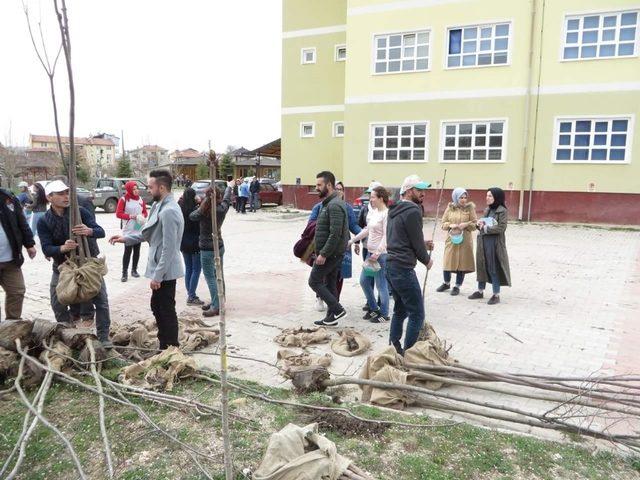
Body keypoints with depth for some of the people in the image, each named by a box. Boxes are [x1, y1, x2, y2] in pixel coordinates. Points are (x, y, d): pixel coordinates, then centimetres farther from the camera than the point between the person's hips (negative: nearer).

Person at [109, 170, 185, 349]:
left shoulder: (168, 211, -24)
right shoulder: (160, 206, 8)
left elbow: (169, 248, -25)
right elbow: (148, 232, 19)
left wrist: (157, 275, -22)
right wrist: (126, 238, 12)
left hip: (165, 272, -10)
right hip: (161, 270, 10)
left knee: (166, 311, 2)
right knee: (157, 307, 21)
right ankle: (165, 346, 35)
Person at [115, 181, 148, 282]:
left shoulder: (140, 199, 7)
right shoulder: (123, 199, -8)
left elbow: (145, 211, 14)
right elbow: (118, 214, -10)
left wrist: (143, 216, -8)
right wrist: (130, 216, -20)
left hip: (139, 230, 5)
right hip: (128, 230, -5)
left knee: (137, 250, 11)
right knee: (127, 251, -7)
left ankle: (134, 270, 22)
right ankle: (124, 273, -2)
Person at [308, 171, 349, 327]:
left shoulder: (335, 205, -20)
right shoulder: (329, 203, 14)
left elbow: (335, 234, -26)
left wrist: (323, 254, -24)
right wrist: (322, 252, 18)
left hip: (330, 253, -10)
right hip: (333, 253, 10)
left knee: (314, 281, -2)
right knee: (330, 284, 14)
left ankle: (337, 310, 0)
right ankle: (331, 317, 21)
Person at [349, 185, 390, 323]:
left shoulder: (386, 214, -16)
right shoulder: (373, 212, 11)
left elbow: (386, 236, -21)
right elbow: (367, 230, 21)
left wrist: (378, 252, -27)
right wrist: (352, 240, 22)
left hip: (381, 254, -9)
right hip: (371, 252, 9)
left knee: (381, 284, 0)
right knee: (364, 281, 15)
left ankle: (384, 314, 15)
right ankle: (373, 308, 29)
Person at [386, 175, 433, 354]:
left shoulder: (395, 211, 15)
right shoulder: (413, 211, -14)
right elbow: (417, 243, -11)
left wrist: (423, 244, 14)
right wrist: (427, 260, 7)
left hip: (390, 266, 10)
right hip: (404, 269, -10)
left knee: (400, 309, 20)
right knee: (417, 314, -2)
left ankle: (394, 348, 26)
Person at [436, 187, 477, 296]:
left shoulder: (470, 207, -1)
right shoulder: (450, 207, 3)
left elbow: (475, 224, 2)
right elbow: (443, 223, 6)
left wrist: (466, 224, -17)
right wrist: (450, 225, -14)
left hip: (465, 240, -1)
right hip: (451, 238, 1)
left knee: (462, 263, 3)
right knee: (447, 262, 5)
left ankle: (457, 286, 20)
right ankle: (446, 283, 28)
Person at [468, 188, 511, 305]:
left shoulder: (502, 211, -9)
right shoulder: (487, 210, 13)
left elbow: (501, 228, -17)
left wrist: (485, 228, -14)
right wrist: (479, 223, -3)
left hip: (495, 243, -7)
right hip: (483, 242, 7)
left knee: (494, 268, -2)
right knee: (482, 266, 12)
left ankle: (496, 295, 8)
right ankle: (480, 291, 24)